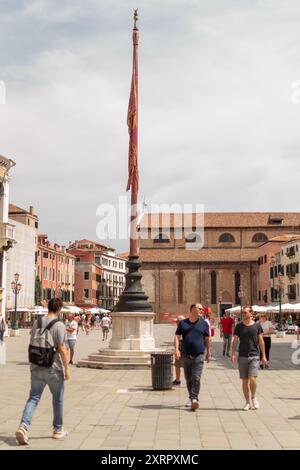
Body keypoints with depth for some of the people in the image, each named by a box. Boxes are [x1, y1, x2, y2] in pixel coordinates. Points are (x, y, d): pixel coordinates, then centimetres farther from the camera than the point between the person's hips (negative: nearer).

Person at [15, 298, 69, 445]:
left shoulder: (36, 323, 4)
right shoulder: (59, 325, -13)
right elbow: (61, 349, -14)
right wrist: (66, 368, -8)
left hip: (36, 368, 4)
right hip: (54, 368, -4)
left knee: (33, 398, 6)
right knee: (58, 399, 13)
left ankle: (23, 426, -13)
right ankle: (58, 430, 23)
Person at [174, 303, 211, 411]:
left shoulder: (203, 323, 7)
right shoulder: (183, 323, 7)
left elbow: (207, 339, 12)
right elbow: (177, 336, 5)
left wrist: (209, 352, 11)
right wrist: (176, 349, -9)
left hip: (199, 356, -2)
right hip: (186, 356, 2)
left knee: (196, 378, -13)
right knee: (188, 379, 11)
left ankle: (194, 399, -15)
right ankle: (191, 397, 26)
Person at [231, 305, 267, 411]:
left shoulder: (257, 326, 2)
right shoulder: (239, 326, 4)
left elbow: (261, 341, 7)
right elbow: (235, 341, 5)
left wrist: (263, 356, 5)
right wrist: (233, 354, -7)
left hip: (254, 356, -2)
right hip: (242, 356, 2)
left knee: (252, 379, -14)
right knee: (245, 381, 5)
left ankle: (254, 397, 12)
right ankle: (247, 402, 17)